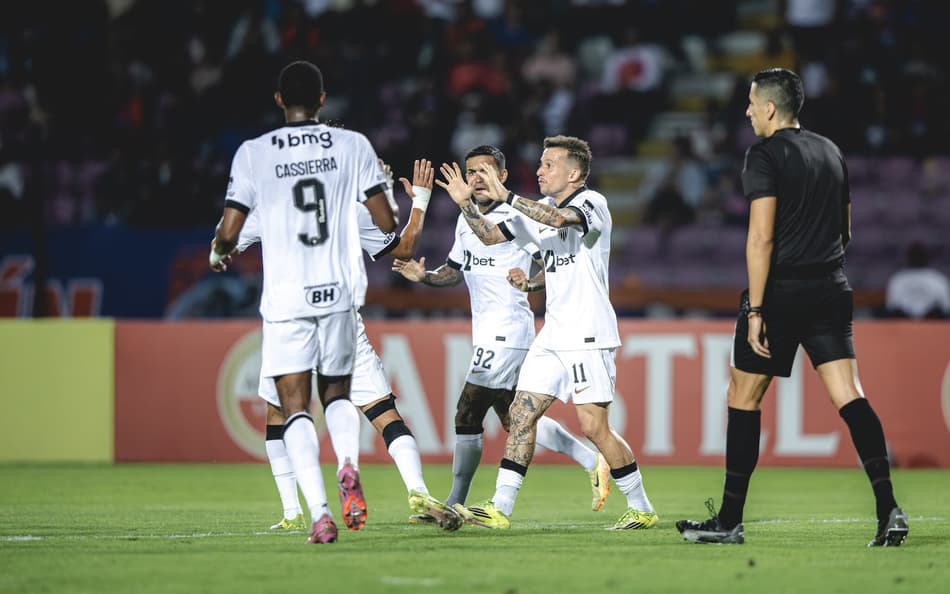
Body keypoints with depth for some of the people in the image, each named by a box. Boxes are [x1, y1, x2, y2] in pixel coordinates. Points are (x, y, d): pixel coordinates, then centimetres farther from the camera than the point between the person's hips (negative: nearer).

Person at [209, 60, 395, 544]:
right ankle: (349, 465, -10)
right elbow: (386, 222, 2)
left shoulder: (253, 154, -2)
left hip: (286, 300, -2)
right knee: (337, 392, 21)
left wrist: (218, 252, 20)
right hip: (341, 294, 2)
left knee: (295, 406, 3)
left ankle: (319, 510, -15)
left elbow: (229, 230, -3)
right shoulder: (352, 146, 2)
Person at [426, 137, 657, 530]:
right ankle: (500, 508, 0)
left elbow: (559, 218, -30)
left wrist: (505, 195, -27)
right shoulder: (539, 211, 15)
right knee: (522, 414, 0)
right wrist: (465, 203, 3)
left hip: (588, 335, -8)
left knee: (593, 426, -9)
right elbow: (490, 236, 19)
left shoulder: (592, 203, -9)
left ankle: (642, 508, 3)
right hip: (552, 335, 8)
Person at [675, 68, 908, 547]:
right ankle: (889, 510, -16)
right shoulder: (831, 152, 14)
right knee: (849, 397, -1)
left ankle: (729, 521, 10)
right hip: (831, 292, 6)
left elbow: (761, 237, -16)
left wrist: (755, 309, -16)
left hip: (780, 293, -6)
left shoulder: (765, 155, -9)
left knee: (743, 399, 6)